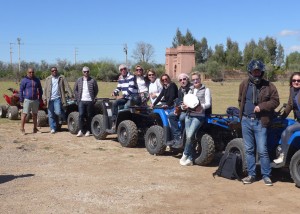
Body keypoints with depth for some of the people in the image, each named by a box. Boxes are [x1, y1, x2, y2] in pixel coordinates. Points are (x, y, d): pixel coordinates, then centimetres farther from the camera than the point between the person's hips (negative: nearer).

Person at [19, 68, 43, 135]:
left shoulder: (37, 80, 9)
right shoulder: (24, 80, -2)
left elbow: (40, 89, 19)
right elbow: (21, 91, -2)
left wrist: (40, 98, 16)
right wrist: (21, 100, -5)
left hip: (35, 100, 4)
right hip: (27, 100, -4)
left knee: (35, 114, 12)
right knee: (24, 114, -7)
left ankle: (35, 128, 22)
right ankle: (22, 129, -2)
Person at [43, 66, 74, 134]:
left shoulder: (62, 78, 5)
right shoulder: (48, 79, 12)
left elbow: (67, 86, -3)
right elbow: (45, 89, 9)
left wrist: (71, 95, -15)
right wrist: (45, 98, 0)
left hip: (58, 98, -3)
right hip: (50, 99, 3)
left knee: (58, 112, -19)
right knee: (51, 115, 3)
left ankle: (63, 117, 15)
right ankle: (53, 128, 13)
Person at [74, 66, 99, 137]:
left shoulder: (92, 81, 2)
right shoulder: (79, 80, 9)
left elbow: (96, 90, 8)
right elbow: (75, 89, 16)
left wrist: (93, 98, 2)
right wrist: (78, 97, 7)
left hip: (89, 101, -1)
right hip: (81, 101, 1)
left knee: (89, 116, 3)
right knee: (81, 115, -9)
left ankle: (88, 131, 12)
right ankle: (80, 131, -6)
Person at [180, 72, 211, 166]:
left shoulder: (206, 90, 5)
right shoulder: (191, 90, 21)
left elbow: (208, 103, -3)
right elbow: (186, 101, 17)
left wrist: (202, 107, -23)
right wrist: (184, 106, -6)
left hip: (198, 116, -5)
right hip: (189, 115, 5)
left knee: (189, 136, -18)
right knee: (188, 136, -1)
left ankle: (185, 155, -1)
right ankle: (190, 159, 6)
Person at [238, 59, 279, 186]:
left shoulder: (268, 86, -2)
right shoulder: (244, 84, 8)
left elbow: (275, 101, -3)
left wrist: (261, 106, -15)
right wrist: (243, 111, 9)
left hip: (260, 122, -3)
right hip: (246, 121, 4)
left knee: (262, 150, -6)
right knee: (249, 150, 10)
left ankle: (266, 175, 8)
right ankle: (251, 175, 19)